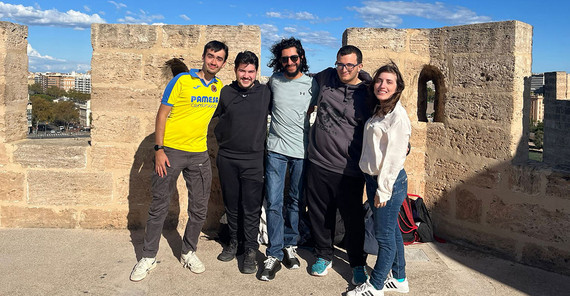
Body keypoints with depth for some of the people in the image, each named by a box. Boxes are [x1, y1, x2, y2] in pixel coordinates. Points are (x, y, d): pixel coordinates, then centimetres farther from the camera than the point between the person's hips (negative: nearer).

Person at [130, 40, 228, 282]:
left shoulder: (220, 87, 6)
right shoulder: (182, 80, -8)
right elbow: (162, 113, -7)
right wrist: (159, 149, -13)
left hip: (199, 153, 4)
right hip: (171, 151, -4)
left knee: (199, 208, 9)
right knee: (159, 206, 4)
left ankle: (188, 252, 28)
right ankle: (149, 257, 19)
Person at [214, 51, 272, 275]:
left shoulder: (265, 92, 1)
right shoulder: (225, 92, 4)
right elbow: (210, 115, 16)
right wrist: (221, 137, 11)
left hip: (253, 159, -2)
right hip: (227, 158, 2)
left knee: (252, 207, -1)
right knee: (231, 204, 13)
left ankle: (251, 250, 12)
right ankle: (234, 242, 30)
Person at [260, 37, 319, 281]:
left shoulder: (312, 85, 0)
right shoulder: (274, 81, 3)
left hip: (302, 151, 0)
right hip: (276, 149, 0)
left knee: (296, 202, 11)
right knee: (274, 203, -3)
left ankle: (289, 246, 28)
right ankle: (274, 254, 6)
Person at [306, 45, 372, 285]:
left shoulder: (367, 95, -6)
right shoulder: (326, 77, 5)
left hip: (348, 171, -4)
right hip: (318, 163, 4)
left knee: (353, 219, 6)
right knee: (320, 214, 15)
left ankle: (358, 264, 26)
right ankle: (324, 256, 35)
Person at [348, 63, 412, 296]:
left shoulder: (398, 116, -16)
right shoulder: (378, 112, 11)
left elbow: (394, 157, -18)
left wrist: (383, 189, -17)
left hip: (389, 182, -9)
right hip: (373, 179, 9)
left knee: (385, 235, 3)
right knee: (392, 231, 18)